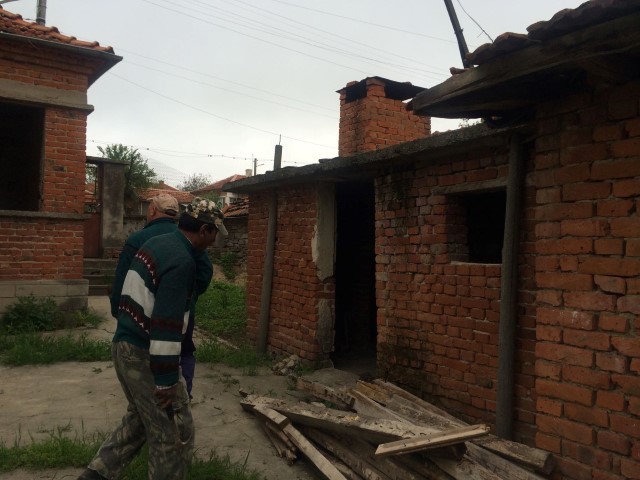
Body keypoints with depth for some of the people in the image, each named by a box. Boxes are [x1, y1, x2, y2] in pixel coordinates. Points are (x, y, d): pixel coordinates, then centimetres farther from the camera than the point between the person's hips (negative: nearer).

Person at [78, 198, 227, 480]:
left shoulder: (155, 243, 9)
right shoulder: (182, 262, -22)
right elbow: (166, 324, -25)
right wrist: (166, 380, -19)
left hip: (124, 345, 10)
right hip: (144, 355, -10)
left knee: (139, 419, 25)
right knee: (174, 432, 4)